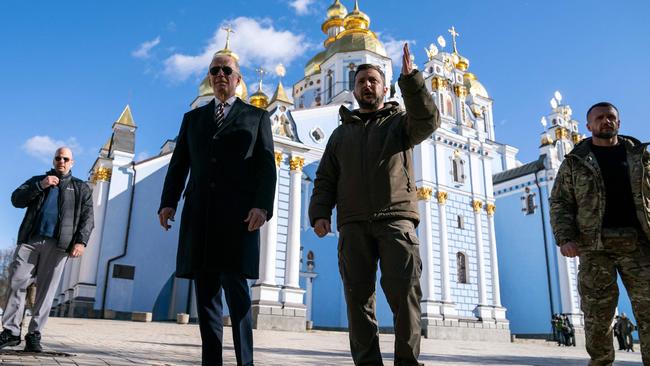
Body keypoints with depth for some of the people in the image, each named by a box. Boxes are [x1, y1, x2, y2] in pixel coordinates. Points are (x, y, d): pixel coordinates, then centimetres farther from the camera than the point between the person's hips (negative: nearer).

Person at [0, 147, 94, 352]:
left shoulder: (81, 188, 17)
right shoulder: (38, 180, 24)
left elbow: (87, 218, 7)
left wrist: (81, 241, -8)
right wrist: (40, 186, -4)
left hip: (57, 244, -2)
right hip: (30, 240, 2)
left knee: (46, 290, -3)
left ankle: (34, 335, 2)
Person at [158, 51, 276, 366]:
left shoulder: (257, 117, 13)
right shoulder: (192, 118, 22)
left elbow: (267, 167, 3)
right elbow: (178, 165, 15)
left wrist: (262, 206, -12)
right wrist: (168, 202, 1)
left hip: (238, 214, -3)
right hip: (199, 214, 4)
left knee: (235, 286, -10)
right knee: (205, 291, 3)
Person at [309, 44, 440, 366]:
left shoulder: (400, 122, 18)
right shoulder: (341, 133, 26)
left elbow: (427, 121, -6)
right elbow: (325, 178, 17)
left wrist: (410, 79, -15)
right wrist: (320, 212, 0)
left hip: (396, 218, -2)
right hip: (354, 224, 3)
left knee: (404, 290, -11)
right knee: (358, 296, -1)